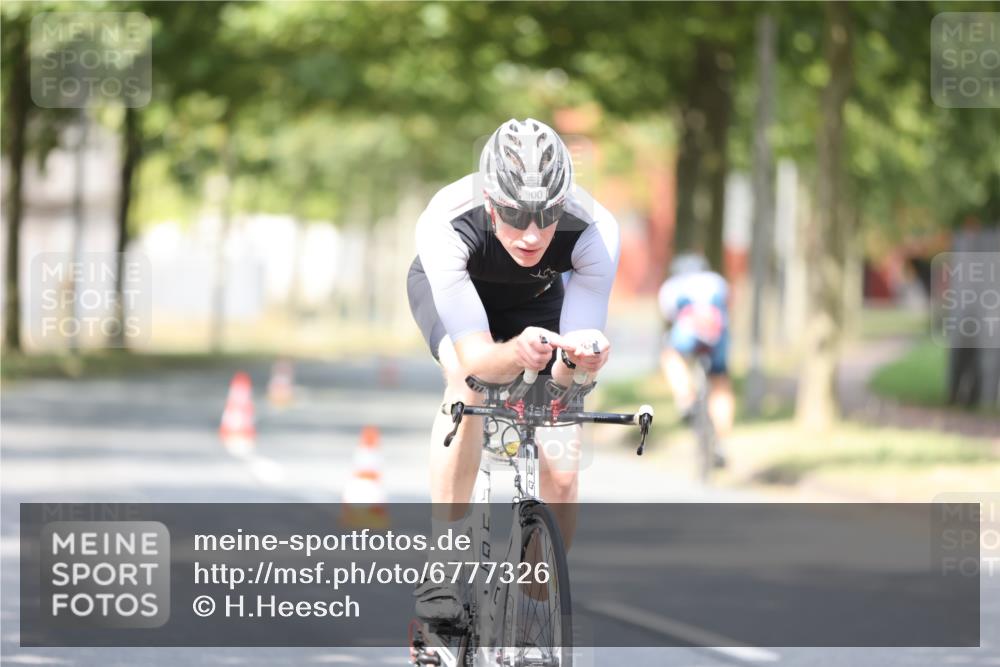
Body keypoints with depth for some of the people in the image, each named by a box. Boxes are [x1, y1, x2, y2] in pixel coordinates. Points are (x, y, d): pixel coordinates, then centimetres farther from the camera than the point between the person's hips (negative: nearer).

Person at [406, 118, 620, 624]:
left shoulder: (594, 231, -37)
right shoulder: (444, 226, -42)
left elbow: (569, 373, -36)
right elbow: (474, 358, -46)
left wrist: (576, 360, -59)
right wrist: (517, 355, -67)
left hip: (536, 298, 2)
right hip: (449, 290, -2)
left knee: (560, 477, -13)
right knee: (466, 382, -35)